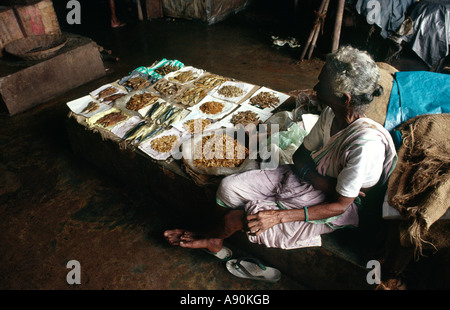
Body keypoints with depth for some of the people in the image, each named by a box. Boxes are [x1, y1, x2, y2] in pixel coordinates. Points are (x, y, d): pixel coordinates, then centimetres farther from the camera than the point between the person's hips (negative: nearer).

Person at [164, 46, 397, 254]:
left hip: (325, 209, -6)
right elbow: (300, 156, 0)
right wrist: (324, 183, -20)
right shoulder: (330, 114, -10)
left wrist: (278, 216, -30)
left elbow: (339, 206, -24)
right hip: (300, 177, 6)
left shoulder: (365, 144, -31)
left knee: (237, 217, -14)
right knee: (228, 187, -8)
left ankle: (212, 237, 22)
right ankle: (216, 239, 18)